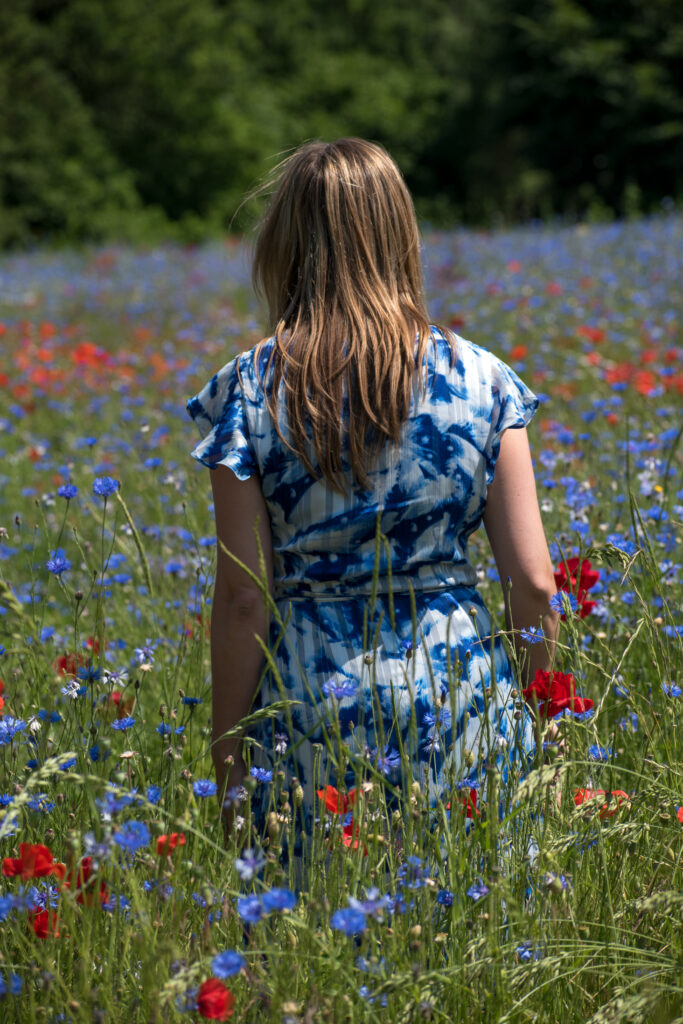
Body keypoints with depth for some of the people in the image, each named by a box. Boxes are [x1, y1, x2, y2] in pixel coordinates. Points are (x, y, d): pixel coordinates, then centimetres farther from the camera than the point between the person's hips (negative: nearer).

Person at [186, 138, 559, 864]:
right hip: (460, 691, 2)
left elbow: (242, 599, -5)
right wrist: (526, 717, 14)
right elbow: (532, 582, 0)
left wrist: (228, 766, 2)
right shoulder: (479, 379, 0)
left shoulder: (248, 392, -5)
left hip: (316, 704, -1)